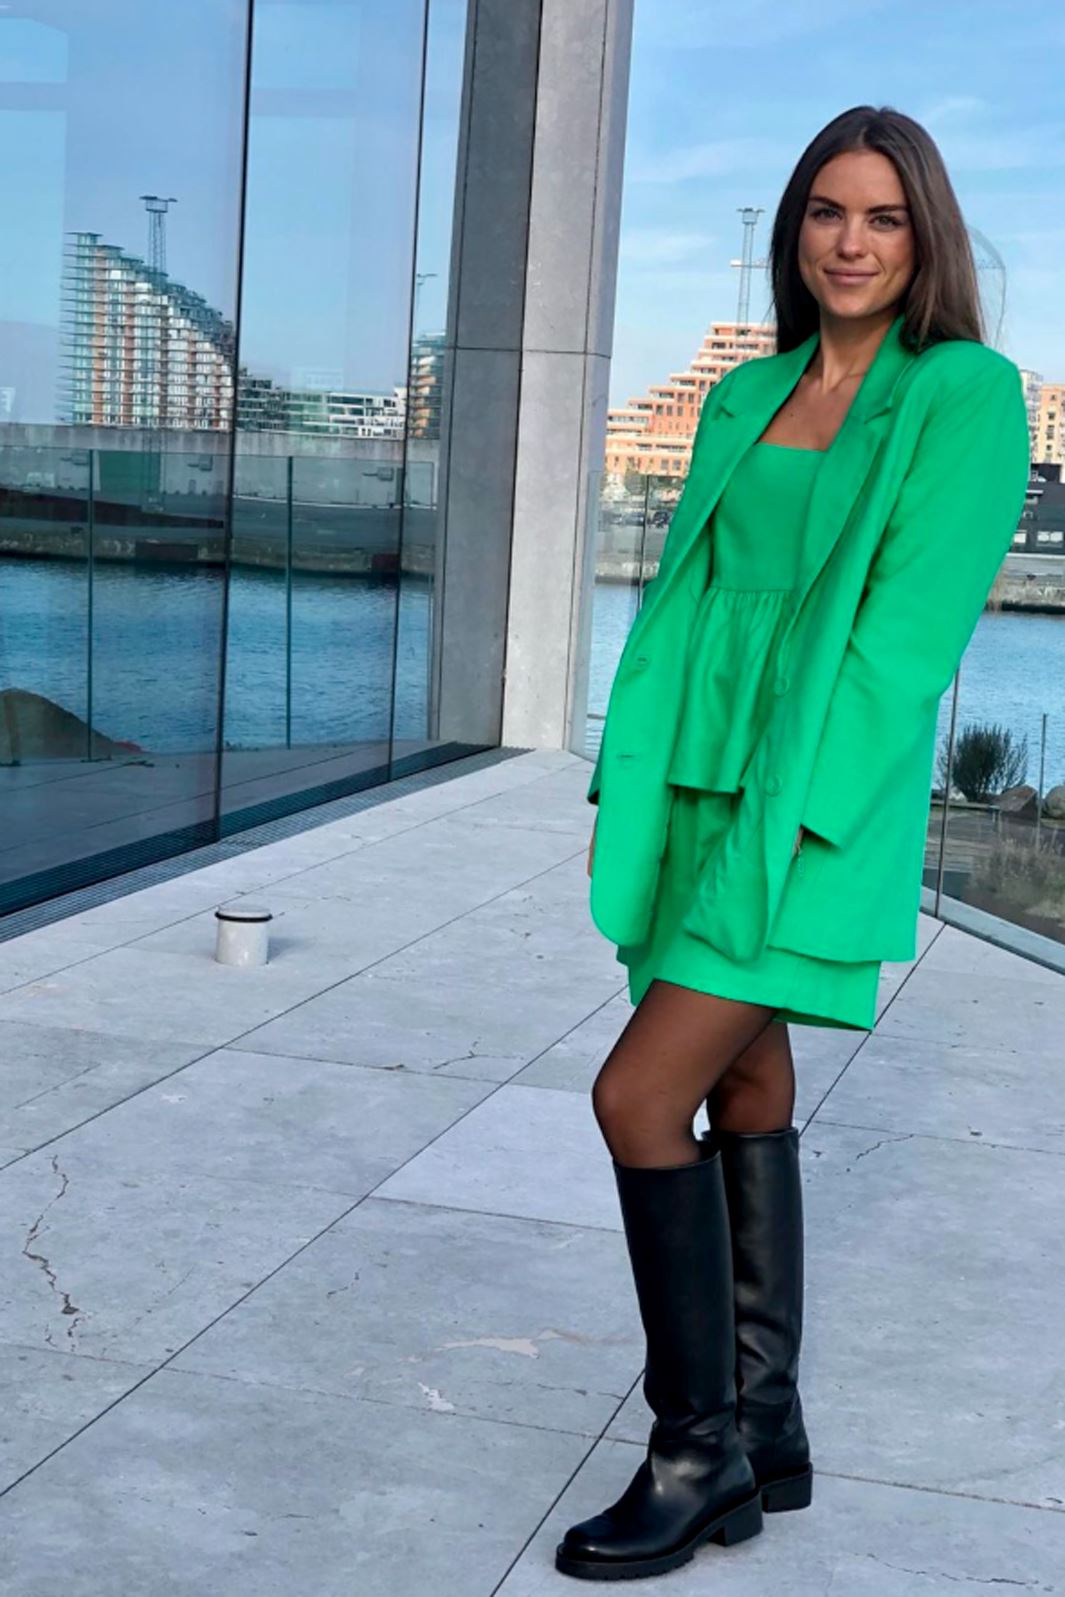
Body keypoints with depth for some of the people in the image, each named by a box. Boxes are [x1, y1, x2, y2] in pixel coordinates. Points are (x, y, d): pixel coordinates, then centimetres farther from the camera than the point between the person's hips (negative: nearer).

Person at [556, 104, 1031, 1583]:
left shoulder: (968, 395, -7)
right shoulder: (746, 397, 12)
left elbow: (909, 631, -14)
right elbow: (684, 599, 12)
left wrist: (790, 822, -19)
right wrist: (631, 786, 5)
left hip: (820, 808, -7)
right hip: (702, 786, 7)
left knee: (639, 1095, -13)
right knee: (747, 1094, 11)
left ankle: (697, 1444, 3)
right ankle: (767, 1441, 23)